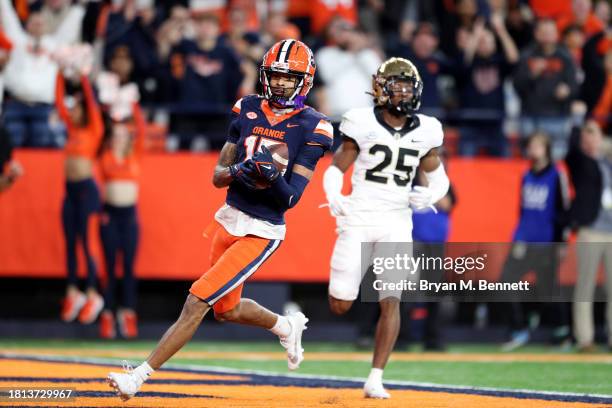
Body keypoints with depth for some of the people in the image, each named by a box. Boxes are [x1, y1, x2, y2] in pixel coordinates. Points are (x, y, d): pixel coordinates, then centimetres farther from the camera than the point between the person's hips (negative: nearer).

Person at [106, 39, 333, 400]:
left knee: (198, 300, -13)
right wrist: (238, 171, -17)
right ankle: (287, 326, 49)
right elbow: (218, 177, 5)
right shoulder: (248, 110, 3)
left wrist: (273, 178, -33)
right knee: (227, 310, 21)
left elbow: (291, 199, -13)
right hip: (230, 219, 7)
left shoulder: (311, 127, -10)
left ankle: (139, 376, -9)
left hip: (262, 231, -7)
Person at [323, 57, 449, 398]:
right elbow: (336, 170, 0)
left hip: (397, 223, 2)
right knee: (340, 306, -1)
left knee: (391, 302, -10)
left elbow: (439, 178, 15)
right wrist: (336, 200, -19)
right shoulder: (363, 124, -5)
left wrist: (429, 195, -7)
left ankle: (376, 380, -2)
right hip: (358, 219, -2)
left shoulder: (424, 131, 3)